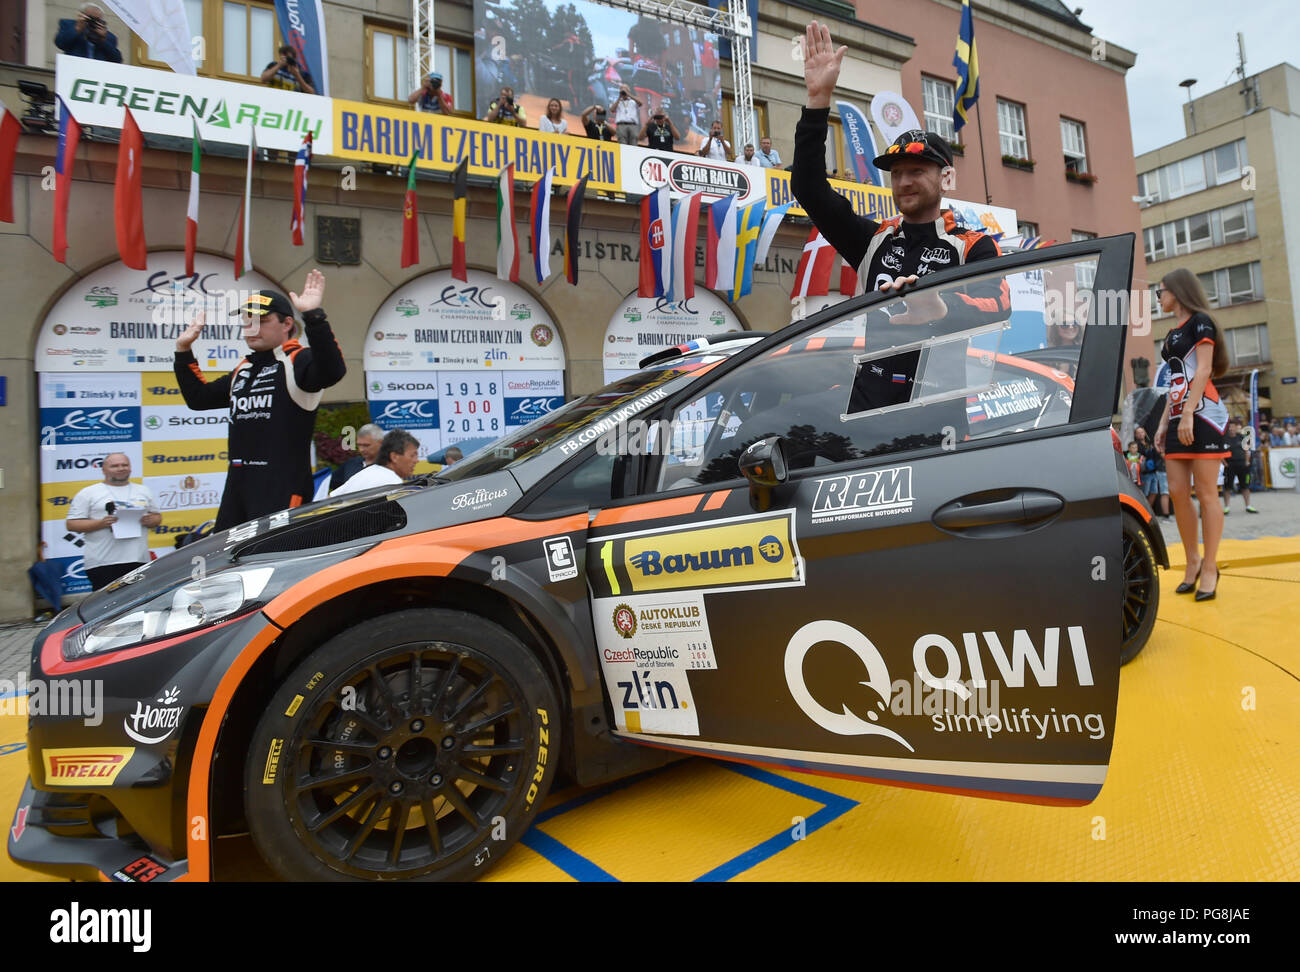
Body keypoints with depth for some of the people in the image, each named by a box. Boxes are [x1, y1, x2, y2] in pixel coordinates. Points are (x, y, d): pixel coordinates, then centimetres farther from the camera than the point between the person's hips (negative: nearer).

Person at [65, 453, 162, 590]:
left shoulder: (144, 491, 18)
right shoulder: (87, 493, 6)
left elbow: (157, 517, 21)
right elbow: (71, 524, 3)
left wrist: (150, 520, -2)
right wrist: (100, 523, -13)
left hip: (139, 561, 3)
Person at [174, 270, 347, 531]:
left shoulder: (298, 361, -6)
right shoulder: (244, 369, 21)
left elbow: (332, 372, -29)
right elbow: (198, 398, 31)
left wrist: (314, 316, -35)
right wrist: (183, 350, 25)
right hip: (237, 487, 9)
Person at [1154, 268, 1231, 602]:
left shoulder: (1199, 321, -2)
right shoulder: (1172, 335, 20)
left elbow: (1203, 370, -11)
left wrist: (1188, 414, -19)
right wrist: (1164, 422, 16)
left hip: (1202, 415, -8)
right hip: (1178, 418, 8)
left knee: (1206, 492, -6)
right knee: (1177, 492, 3)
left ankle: (1209, 567, -1)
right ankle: (1192, 561, 11)